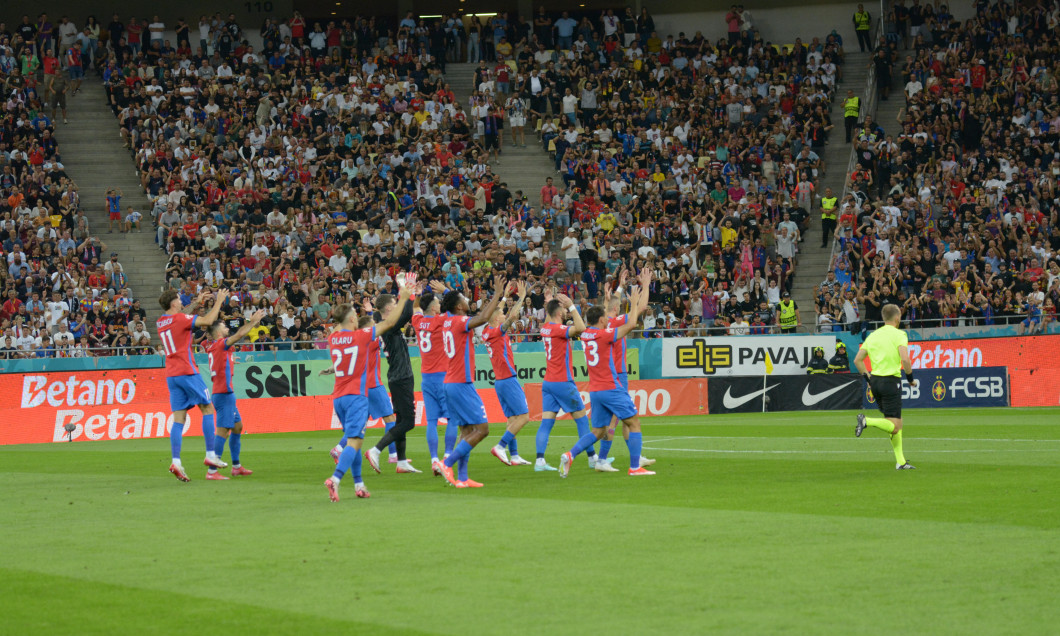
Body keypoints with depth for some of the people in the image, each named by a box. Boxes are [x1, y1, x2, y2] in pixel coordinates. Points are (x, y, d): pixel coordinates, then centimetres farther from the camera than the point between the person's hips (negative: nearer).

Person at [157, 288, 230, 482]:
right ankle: (210, 455, 0)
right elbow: (207, 320, -13)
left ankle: (176, 462, -10)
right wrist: (218, 302, -1)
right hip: (187, 371, -7)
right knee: (208, 409, 4)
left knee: (179, 419, 2)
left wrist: (196, 303, 33)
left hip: (171, 375, 7)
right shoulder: (179, 319, -10)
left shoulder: (161, 322, 12)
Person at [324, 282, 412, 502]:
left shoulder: (333, 338, 4)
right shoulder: (361, 336, -9)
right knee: (354, 441, -11)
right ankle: (335, 479, -30)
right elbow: (389, 322, 0)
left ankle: (358, 485, 17)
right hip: (356, 396, -6)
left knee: (353, 440, 17)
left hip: (338, 397, 6)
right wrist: (403, 299, 11)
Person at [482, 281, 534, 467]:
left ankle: (514, 455, 3)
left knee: (512, 418, 8)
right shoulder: (497, 332, -13)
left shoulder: (487, 332, 11)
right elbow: (512, 316, -25)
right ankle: (501, 447, -15)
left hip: (499, 380, 9)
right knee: (523, 416, -8)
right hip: (508, 379, -9)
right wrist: (521, 297, -16)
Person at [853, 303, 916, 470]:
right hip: (891, 380, -7)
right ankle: (867, 421, -27)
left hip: (875, 381, 7)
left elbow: (858, 359, 12)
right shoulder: (899, 334, -7)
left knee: (896, 425, 16)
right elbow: (905, 359, -20)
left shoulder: (873, 335, 11)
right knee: (894, 427, -6)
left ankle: (900, 461, 14)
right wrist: (910, 378, -5)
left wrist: (868, 378, 20)